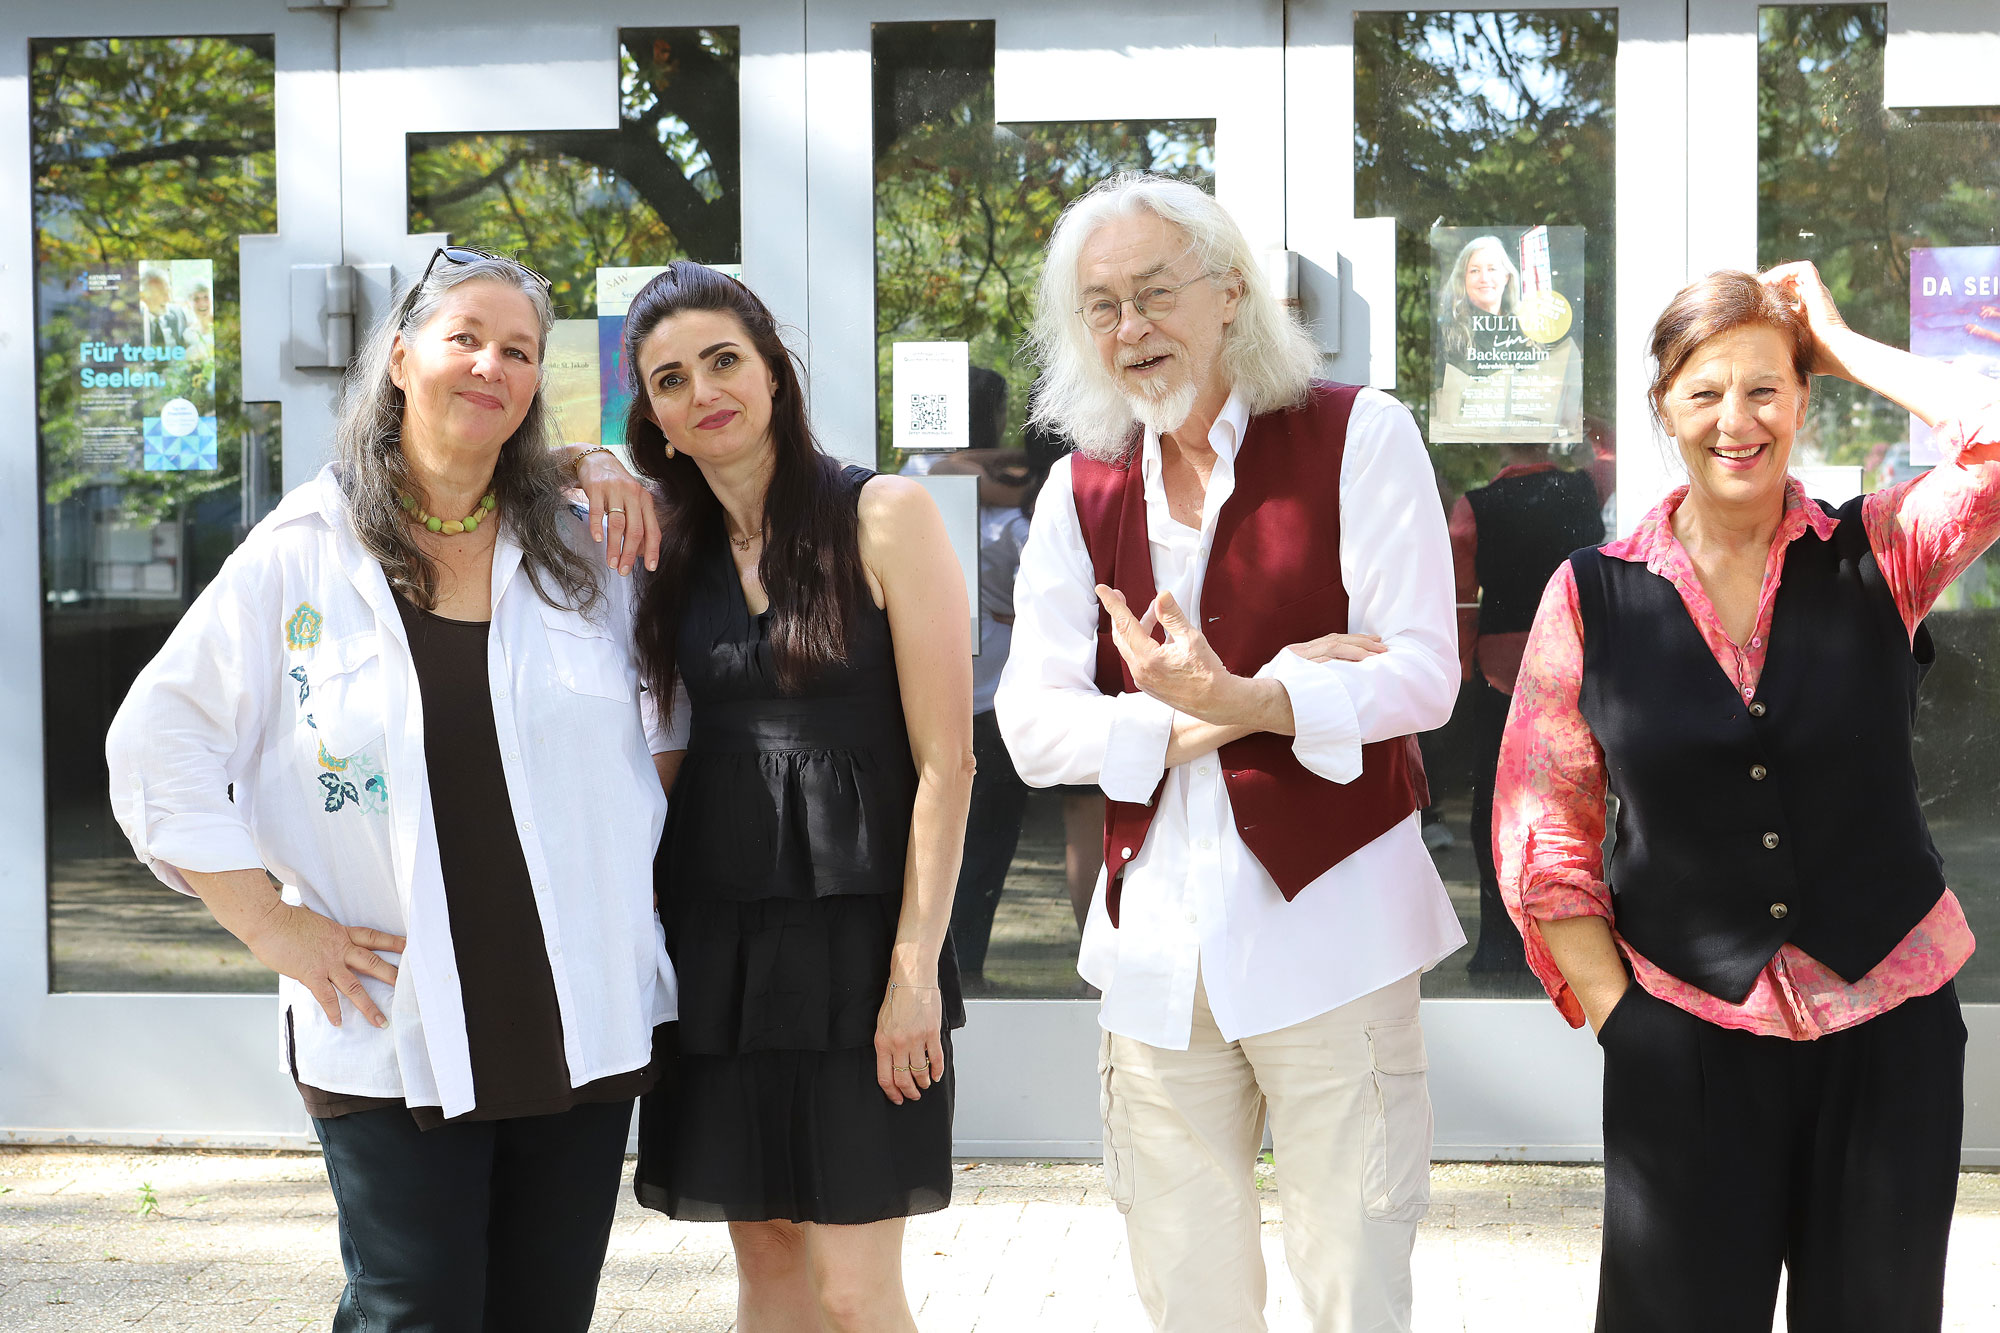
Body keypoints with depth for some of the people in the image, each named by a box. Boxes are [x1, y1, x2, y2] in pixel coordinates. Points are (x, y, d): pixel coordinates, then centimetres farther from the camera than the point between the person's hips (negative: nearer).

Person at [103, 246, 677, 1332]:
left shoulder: (579, 547, 7)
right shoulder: (301, 554, -1)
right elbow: (157, 749, 0)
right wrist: (273, 927, -5)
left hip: (586, 1024, 3)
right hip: (395, 1031, -3)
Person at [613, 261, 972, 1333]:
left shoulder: (885, 517, -5)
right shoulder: (671, 546, 11)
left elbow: (946, 760, -9)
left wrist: (915, 968, -14)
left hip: (852, 926, -5)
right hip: (716, 924, 5)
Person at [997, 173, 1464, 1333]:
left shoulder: (1357, 438, -2)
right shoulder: (1085, 492, 10)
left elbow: (1425, 673, -10)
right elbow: (1034, 726, 3)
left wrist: (1244, 702, -25)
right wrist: (1190, 724, -13)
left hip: (1328, 922, -4)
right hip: (1156, 938, 4)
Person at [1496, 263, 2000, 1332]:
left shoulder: (1875, 556, 0)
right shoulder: (1594, 595, -1)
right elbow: (1543, 837, 0)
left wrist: (1843, 346, -8)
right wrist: (1617, 1016, -5)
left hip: (1889, 1024, 1)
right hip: (1684, 1039, 0)